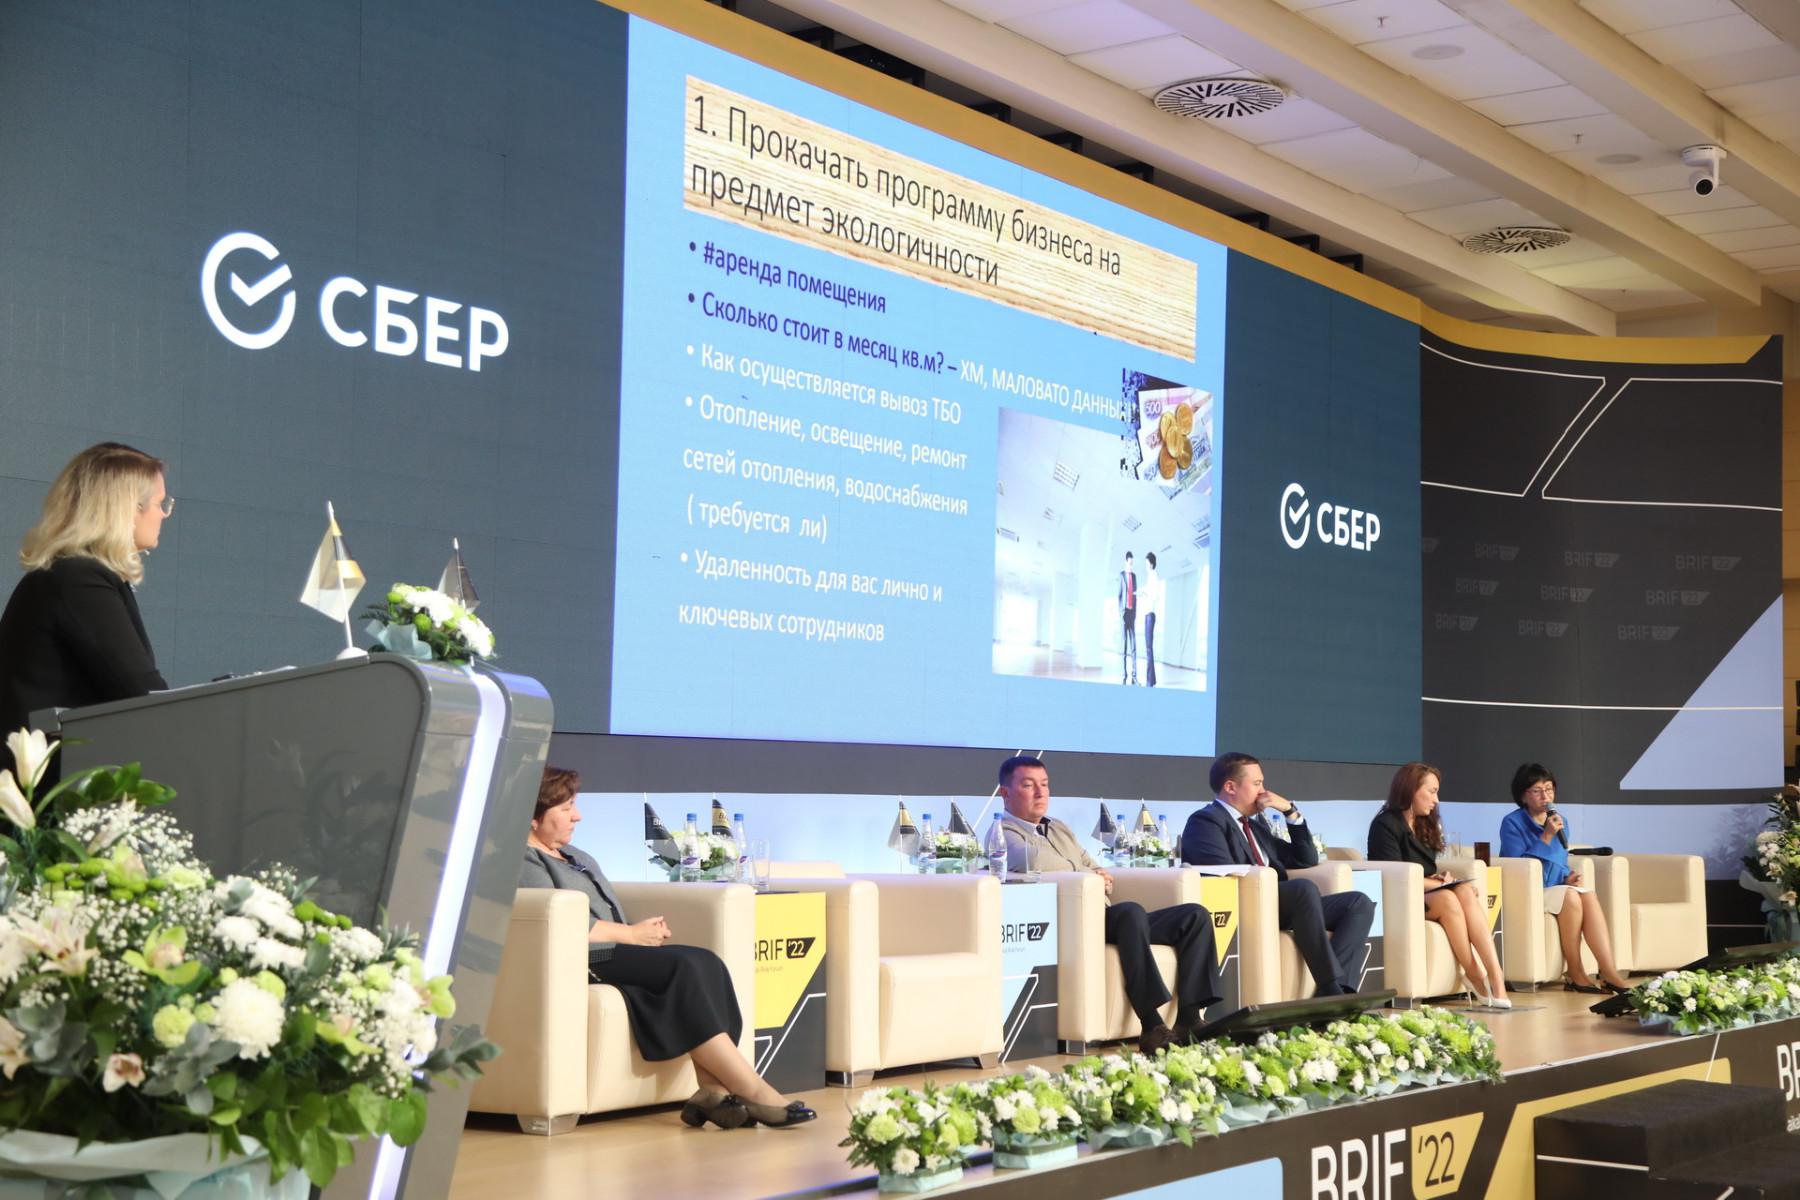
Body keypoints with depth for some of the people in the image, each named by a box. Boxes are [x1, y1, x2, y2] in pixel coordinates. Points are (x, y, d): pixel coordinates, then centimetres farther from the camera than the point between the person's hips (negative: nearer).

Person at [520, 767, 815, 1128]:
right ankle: (755, 1092, -28)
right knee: (686, 967, -26)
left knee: (704, 961, -16)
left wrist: (642, 927, 6)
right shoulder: (521, 862, -3)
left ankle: (713, 1089, -31)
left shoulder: (573, 856, 29)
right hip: (582, 962, -10)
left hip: (614, 950, 10)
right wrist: (630, 933, -10)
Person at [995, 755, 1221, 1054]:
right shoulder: (1003, 833, 3)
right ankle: (1152, 1028, -40)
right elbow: (1033, 861, -20)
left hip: (1106, 918, 9)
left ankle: (1189, 1022, -18)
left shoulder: (1060, 829, 31)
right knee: (1131, 911, -37)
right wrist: (1083, 873, -5)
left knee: (1195, 916, -7)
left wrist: (1101, 877, 1)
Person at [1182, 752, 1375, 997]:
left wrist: (1291, 811, 16)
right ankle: (1331, 990, -33)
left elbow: (1307, 860, 25)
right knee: (1305, 887, -34)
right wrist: (1270, 880, -14)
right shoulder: (1205, 821, 1)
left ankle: (1331, 993, -28)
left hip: (1278, 906, 9)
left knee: (1359, 904, -9)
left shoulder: (1254, 824, 28)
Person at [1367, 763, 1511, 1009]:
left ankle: (1495, 977, -38)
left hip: (1428, 895, 6)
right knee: (1447, 898, -35)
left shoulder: (1425, 825, 22)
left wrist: (1440, 878, -3)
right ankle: (1476, 977, -31)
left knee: (1467, 892, -27)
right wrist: (1439, 884, -11)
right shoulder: (1385, 825, -4)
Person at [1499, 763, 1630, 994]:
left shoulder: (1560, 822, 14)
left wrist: (1568, 877, -2)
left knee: (1589, 896, -25)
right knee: (1570, 896, -31)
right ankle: (1575, 975, -24)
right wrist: (1546, 837, -17)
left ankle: (1609, 972, -31)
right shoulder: (1512, 823, -6)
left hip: (1555, 888, 6)